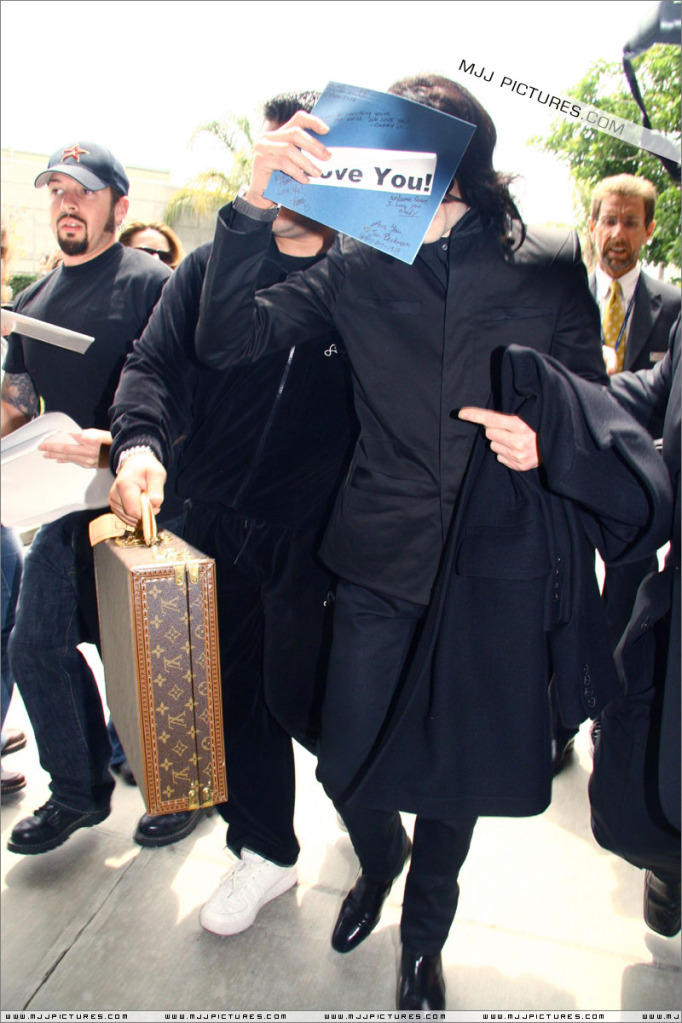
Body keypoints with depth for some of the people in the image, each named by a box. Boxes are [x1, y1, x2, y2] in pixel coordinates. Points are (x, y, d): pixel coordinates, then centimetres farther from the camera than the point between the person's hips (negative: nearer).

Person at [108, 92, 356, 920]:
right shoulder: (210, 267, 6)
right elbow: (154, 364, 0)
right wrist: (140, 441, -21)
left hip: (316, 540, -4)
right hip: (215, 530, 4)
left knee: (297, 698, 5)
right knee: (233, 696, 14)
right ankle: (265, 852, 39)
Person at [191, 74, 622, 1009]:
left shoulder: (551, 266, 1)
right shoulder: (356, 268, 2)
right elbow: (224, 339, -6)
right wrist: (256, 204, -18)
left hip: (495, 567, 0)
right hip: (380, 561, 1)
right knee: (347, 769, 9)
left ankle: (424, 937, 46)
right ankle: (379, 861, 49)